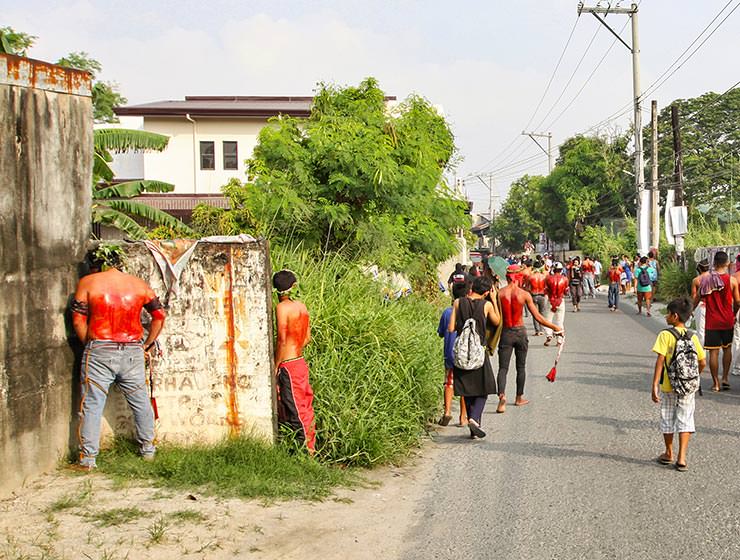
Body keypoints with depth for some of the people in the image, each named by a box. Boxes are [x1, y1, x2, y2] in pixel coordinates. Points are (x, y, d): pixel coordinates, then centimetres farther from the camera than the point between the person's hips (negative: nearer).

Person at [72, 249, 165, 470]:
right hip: (132, 353, 2)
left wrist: (89, 344, 7)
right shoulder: (139, 284, 5)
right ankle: (147, 448, 27)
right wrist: (146, 345, 15)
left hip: (99, 352, -2)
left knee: (92, 406, 3)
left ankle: (88, 458, 2)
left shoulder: (87, 283, -2)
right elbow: (159, 316, 8)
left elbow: (78, 321, -5)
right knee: (141, 402, 16)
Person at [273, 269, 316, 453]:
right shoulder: (301, 306, 8)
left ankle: (307, 450, 2)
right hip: (300, 361, 8)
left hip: (288, 366, -8)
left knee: (296, 411, -2)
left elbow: (282, 340, -16)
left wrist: (276, 367, -10)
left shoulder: (282, 307, -13)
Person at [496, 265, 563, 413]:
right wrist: (555, 327, 7)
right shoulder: (524, 294, -7)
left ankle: (502, 395, -23)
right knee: (521, 367, 17)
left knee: (503, 368, 0)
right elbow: (537, 317, -5)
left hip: (506, 333, 0)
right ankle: (519, 398, 27)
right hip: (520, 332, 0)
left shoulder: (499, 294, -6)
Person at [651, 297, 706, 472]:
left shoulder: (666, 335, -12)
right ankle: (681, 458, 0)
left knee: (667, 420, 14)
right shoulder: (692, 337, 0)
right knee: (685, 420, 7)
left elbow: (660, 360, -18)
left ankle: (669, 454, 28)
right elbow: (702, 362, 3)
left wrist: (655, 385, -17)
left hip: (668, 386, -2)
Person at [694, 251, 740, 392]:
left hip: (711, 322, 0)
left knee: (713, 352, 4)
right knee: (727, 349, 18)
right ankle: (725, 378, 10)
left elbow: (697, 299, 0)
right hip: (727, 322, 0)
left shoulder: (706, 280, -5)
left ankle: (716, 383, 6)